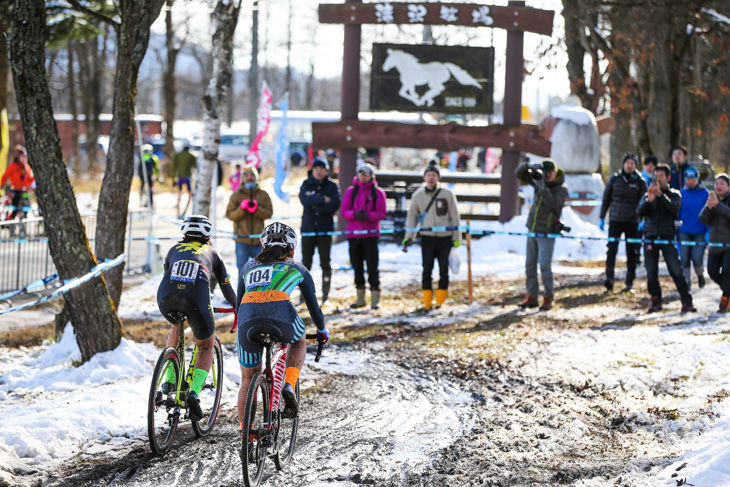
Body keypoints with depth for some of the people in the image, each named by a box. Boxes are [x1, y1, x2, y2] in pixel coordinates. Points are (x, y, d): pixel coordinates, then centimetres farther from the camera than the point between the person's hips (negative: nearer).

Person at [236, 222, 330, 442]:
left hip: (248, 317, 2)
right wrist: (322, 331, 53)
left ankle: (244, 435, 17)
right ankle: (289, 386, 11)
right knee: (298, 342, 34)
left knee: (247, 381, 20)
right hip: (280, 313, -2)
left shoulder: (249, 266, 33)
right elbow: (313, 306, 35)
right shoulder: (297, 268, 27)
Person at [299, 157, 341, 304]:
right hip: (308, 229, 1)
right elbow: (304, 199, -13)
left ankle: (325, 294, 6)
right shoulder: (306, 184, 7)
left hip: (325, 230, -1)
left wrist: (315, 205, -11)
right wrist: (323, 200, -14)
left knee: (325, 263, 1)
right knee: (306, 263, 1)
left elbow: (335, 205, -12)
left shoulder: (332, 186, 4)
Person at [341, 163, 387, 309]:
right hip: (353, 233, 3)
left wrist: (368, 216, -21)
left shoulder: (378, 192, 3)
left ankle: (375, 299, -4)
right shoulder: (351, 191, 9)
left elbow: (381, 213, -4)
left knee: (372, 267, -7)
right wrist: (354, 214, -19)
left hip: (371, 234, -3)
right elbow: (344, 211, 2)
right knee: (357, 266, 8)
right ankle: (360, 298, 17)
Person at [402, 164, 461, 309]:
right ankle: (427, 302, 3)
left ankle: (440, 301, 7)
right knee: (427, 269, -1)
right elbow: (412, 217, 12)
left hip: (445, 237, -1)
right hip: (427, 238, 1)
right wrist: (408, 237, 2)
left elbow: (454, 217, 6)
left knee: (444, 270, 0)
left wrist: (457, 238, 4)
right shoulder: (418, 196, 6)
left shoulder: (447, 195, 2)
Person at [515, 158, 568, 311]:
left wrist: (542, 188, -36)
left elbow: (552, 204, -27)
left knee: (545, 266, -11)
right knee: (530, 265, 7)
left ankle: (548, 299, -4)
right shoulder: (539, 179, 4)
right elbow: (520, 174, 5)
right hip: (533, 230, 6)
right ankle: (531, 297, 14)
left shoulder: (561, 189, -11)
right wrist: (528, 166, -15)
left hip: (547, 233, -6)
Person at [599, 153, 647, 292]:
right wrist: (602, 218, 8)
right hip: (615, 220, 0)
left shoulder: (640, 182, 3)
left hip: (632, 222, 0)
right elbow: (606, 199, 12)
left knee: (631, 252, 5)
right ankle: (609, 278, -22)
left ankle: (629, 283, 14)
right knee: (612, 248, -15)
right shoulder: (615, 179, 6)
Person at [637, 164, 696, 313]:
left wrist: (660, 194, -24)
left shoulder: (674, 194, 8)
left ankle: (686, 302, -6)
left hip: (667, 237, -2)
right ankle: (656, 301, 13)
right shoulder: (648, 194, 13)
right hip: (650, 237, 2)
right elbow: (639, 211, -2)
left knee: (676, 271, -9)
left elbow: (674, 208, -13)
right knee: (651, 273, 0)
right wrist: (649, 200, -20)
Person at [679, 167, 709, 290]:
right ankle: (687, 282, 12)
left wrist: (708, 233, -6)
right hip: (684, 232, 2)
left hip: (700, 232, -2)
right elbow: (677, 214, 10)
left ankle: (700, 274, 20)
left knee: (697, 258, -10)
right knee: (684, 259, -2)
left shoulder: (704, 193, -1)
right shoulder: (682, 193, 5)